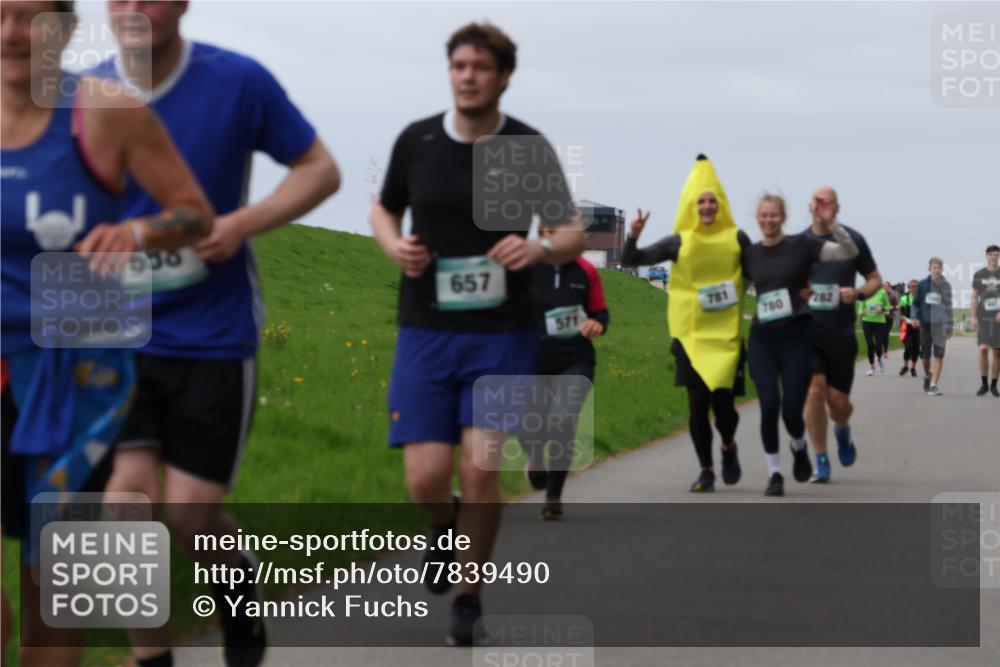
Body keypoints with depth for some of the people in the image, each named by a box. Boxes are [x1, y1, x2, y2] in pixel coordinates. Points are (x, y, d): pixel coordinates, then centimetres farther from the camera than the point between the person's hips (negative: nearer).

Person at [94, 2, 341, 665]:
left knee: (189, 513, 1)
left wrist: (243, 223, -17)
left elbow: (321, 170, -2)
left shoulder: (240, 82, -10)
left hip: (214, 337, -2)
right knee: (128, 494, -12)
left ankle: (238, 585, 36)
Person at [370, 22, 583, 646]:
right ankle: (447, 527, 31)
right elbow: (385, 209, 18)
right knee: (426, 478, -7)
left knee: (480, 467, -12)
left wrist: (538, 248, -19)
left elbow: (574, 233, 4)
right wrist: (394, 246, -5)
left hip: (503, 333, -1)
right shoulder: (416, 141, 1)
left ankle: (470, 597, 11)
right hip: (426, 331, 2)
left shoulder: (529, 149, -4)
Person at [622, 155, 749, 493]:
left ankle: (729, 447, 28)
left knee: (722, 400, -6)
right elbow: (631, 259, 2)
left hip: (726, 334, -1)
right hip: (691, 334, 1)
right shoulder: (679, 243, 2)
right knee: (697, 402, -2)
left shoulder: (737, 239, 2)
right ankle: (706, 470, 13)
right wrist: (633, 236, -16)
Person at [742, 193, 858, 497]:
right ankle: (774, 473, 3)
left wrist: (831, 224, -21)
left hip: (797, 336, -2)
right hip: (762, 338, 2)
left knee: (792, 409, -5)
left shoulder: (801, 245, -2)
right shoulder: (750, 255, 8)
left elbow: (850, 253, -8)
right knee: (769, 405, -10)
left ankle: (799, 448, 29)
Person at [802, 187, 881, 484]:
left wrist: (858, 293, -13)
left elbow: (874, 279, 7)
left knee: (838, 400, 2)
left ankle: (842, 431, 40)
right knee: (814, 390, -13)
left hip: (840, 333, 0)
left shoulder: (853, 240, -1)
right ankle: (821, 462, -1)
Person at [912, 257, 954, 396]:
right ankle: (927, 375, 36)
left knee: (939, 355, -8)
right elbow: (916, 302, 9)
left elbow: (948, 306, 8)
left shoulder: (945, 285, 3)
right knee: (925, 355, 6)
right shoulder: (922, 284, 2)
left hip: (940, 325, -1)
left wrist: (949, 326, 7)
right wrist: (916, 317, -8)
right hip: (925, 323, 1)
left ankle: (934, 385, -7)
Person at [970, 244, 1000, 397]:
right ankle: (984, 384, 0)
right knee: (983, 349, -11)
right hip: (983, 319, 0)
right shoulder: (979, 275, 5)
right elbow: (974, 298, 8)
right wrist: (974, 318, 0)